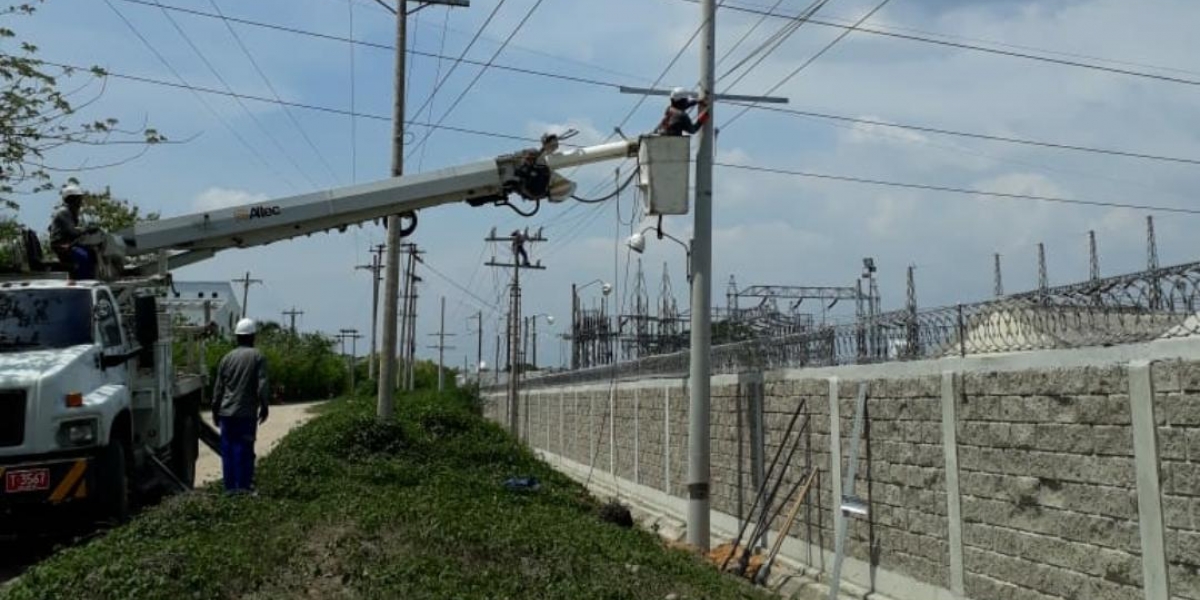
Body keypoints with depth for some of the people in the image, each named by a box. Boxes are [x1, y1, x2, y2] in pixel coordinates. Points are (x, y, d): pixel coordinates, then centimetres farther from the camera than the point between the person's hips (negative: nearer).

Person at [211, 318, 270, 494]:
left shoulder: (227, 358, 8)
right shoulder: (258, 357, -4)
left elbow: (218, 387, 11)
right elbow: (262, 385, -10)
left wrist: (215, 410, 18)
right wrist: (265, 406, -1)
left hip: (226, 412, 4)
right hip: (246, 413, -4)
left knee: (227, 449, 8)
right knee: (244, 450, 1)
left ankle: (230, 486, 11)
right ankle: (243, 485, 1)